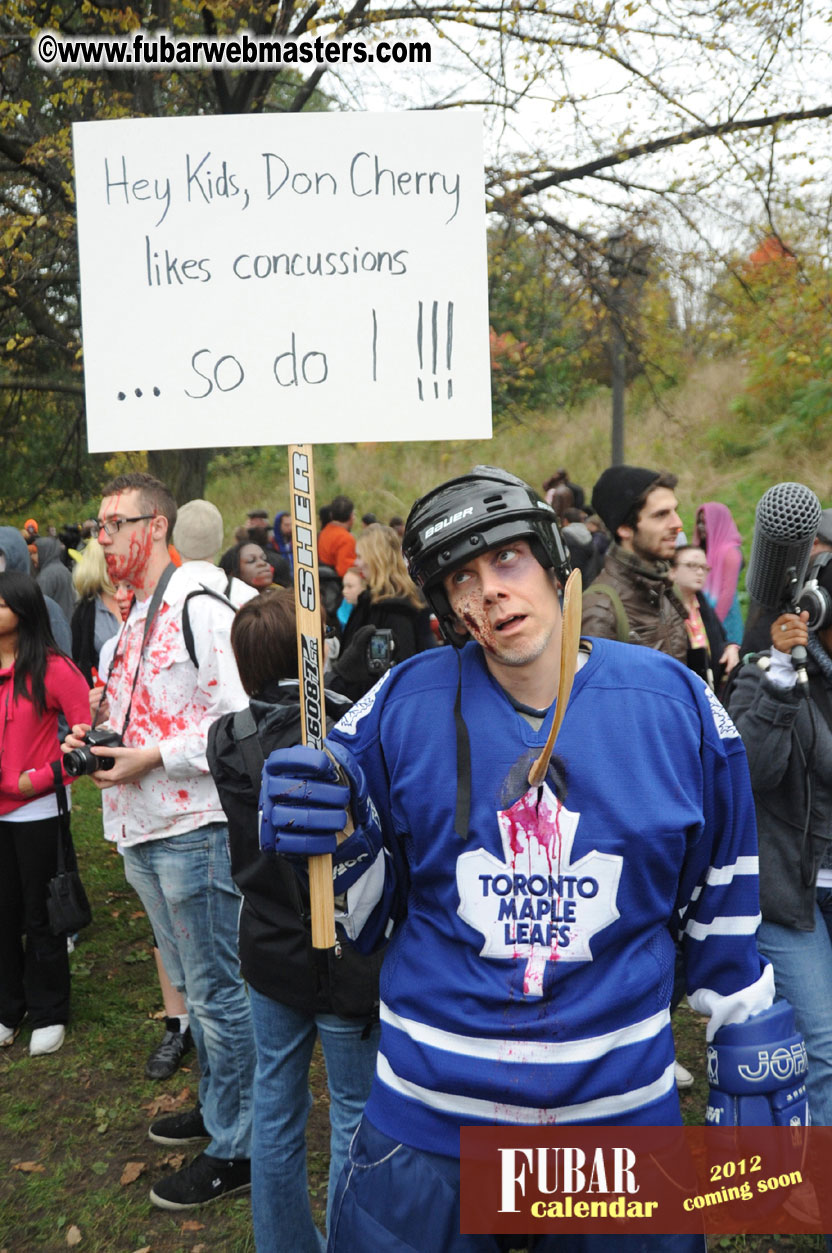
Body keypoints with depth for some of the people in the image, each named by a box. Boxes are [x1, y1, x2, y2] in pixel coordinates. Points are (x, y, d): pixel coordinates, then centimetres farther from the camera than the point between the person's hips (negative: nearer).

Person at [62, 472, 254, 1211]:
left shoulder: (199, 609, -15)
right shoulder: (131, 619, 14)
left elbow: (241, 721, -22)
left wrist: (152, 758, -21)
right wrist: (95, 738, 5)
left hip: (194, 828, -9)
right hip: (143, 831, 9)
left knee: (218, 993, 2)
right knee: (191, 984, 22)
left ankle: (235, 1148, 16)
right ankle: (218, 1105, 39)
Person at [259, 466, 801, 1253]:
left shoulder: (675, 705, -6)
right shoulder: (402, 707, -9)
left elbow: (721, 906, 5)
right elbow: (367, 918, 0)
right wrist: (337, 847, -20)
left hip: (621, 1105, 1)